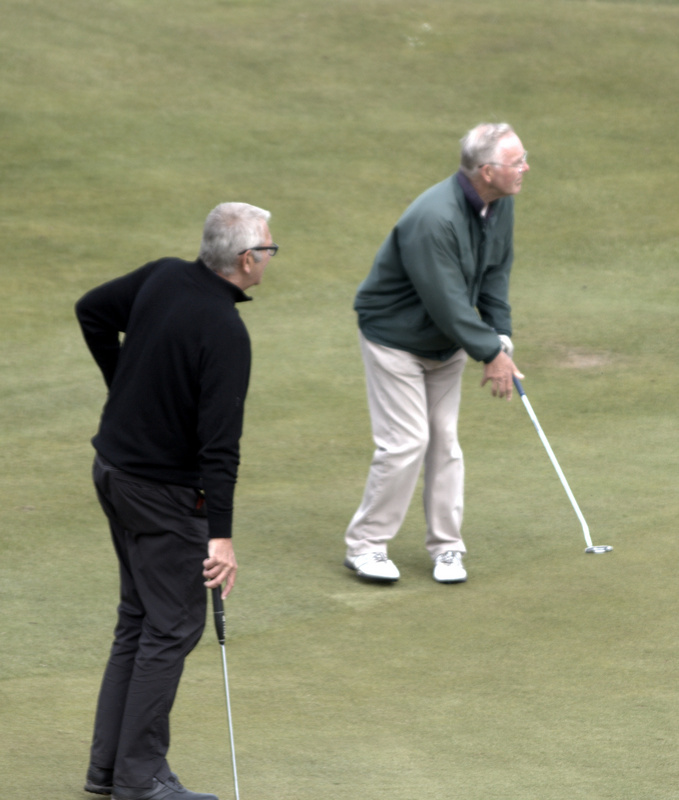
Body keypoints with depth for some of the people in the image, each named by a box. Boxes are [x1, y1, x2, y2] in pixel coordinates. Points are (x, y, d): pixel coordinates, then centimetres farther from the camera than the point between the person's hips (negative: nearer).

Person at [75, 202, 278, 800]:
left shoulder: (164, 278, 0)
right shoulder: (225, 332, -23)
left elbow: (92, 311, 15)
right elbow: (219, 441, -25)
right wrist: (221, 535, -24)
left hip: (114, 465, 9)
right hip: (162, 490, -9)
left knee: (139, 617, 15)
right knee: (174, 625, -1)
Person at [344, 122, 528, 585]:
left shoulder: (501, 204, -7)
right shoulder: (433, 221, -35)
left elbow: (496, 274, 4)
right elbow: (447, 302, -30)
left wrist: (502, 341, -3)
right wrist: (490, 352, -21)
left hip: (448, 339, 8)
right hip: (395, 336, -8)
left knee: (445, 440, 7)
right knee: (405, 442, -9)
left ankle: (446, 546, 16)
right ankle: (365, 545, 5)